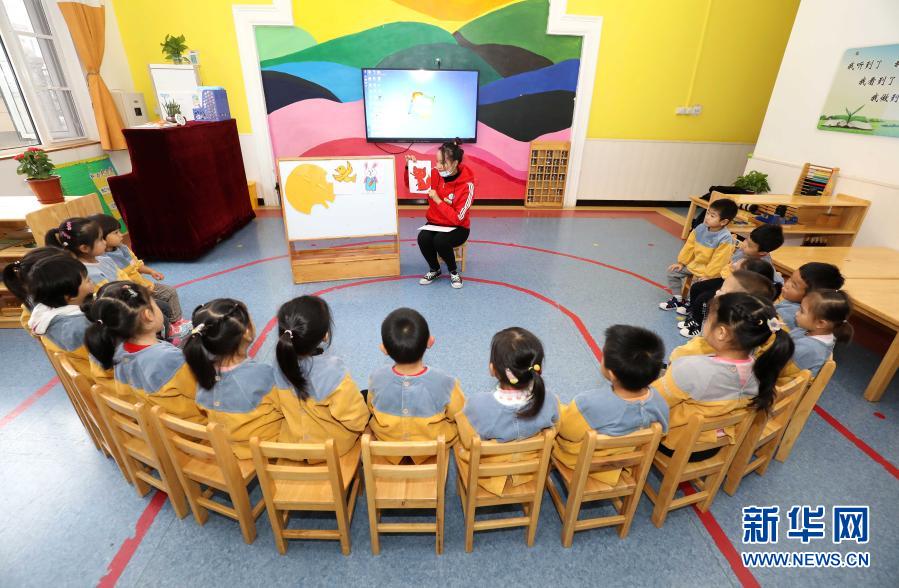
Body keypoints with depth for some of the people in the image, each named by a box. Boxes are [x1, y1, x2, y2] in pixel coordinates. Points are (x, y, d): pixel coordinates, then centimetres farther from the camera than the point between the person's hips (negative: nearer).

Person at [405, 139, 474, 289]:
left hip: (457, 228, -4)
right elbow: (411, 186, 7)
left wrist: (438, 200, -27)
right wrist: (409, 167, -11)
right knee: (423, 238, -27)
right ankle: (434, 270, 2)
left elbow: (458, 219, -24)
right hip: (435, 223, 4)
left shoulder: (467, 185, -21)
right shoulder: (435, 175, -7)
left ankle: (453, 271, -4)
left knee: (440, 240, -34)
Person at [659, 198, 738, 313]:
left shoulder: (725, 239, -26)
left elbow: (718, 260, -24)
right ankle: (677, 299, 18)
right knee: (673, 272, 3)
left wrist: (708, 276, -22)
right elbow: (690, 245, 2)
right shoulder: (701, 228, -7)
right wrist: (681, 262, 2)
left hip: (708, 270, -7)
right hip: (692, 264, 7)